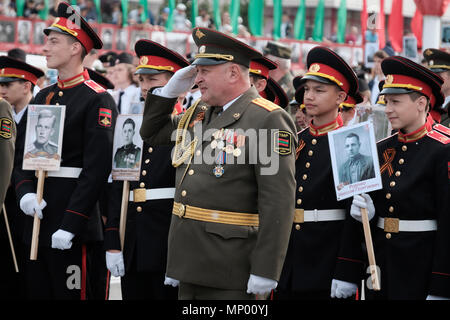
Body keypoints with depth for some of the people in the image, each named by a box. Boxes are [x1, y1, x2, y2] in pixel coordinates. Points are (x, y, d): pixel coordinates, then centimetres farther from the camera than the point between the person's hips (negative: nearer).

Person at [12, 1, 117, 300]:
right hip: (37, 217, 7)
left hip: (72, 217, -7)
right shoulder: (43, 97, 15)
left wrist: (70, 225, -20)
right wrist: (25, 191, -7)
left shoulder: (98, 100, -10)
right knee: (37, 290, 12)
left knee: (69, 291, -2)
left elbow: (97, 167, -16)